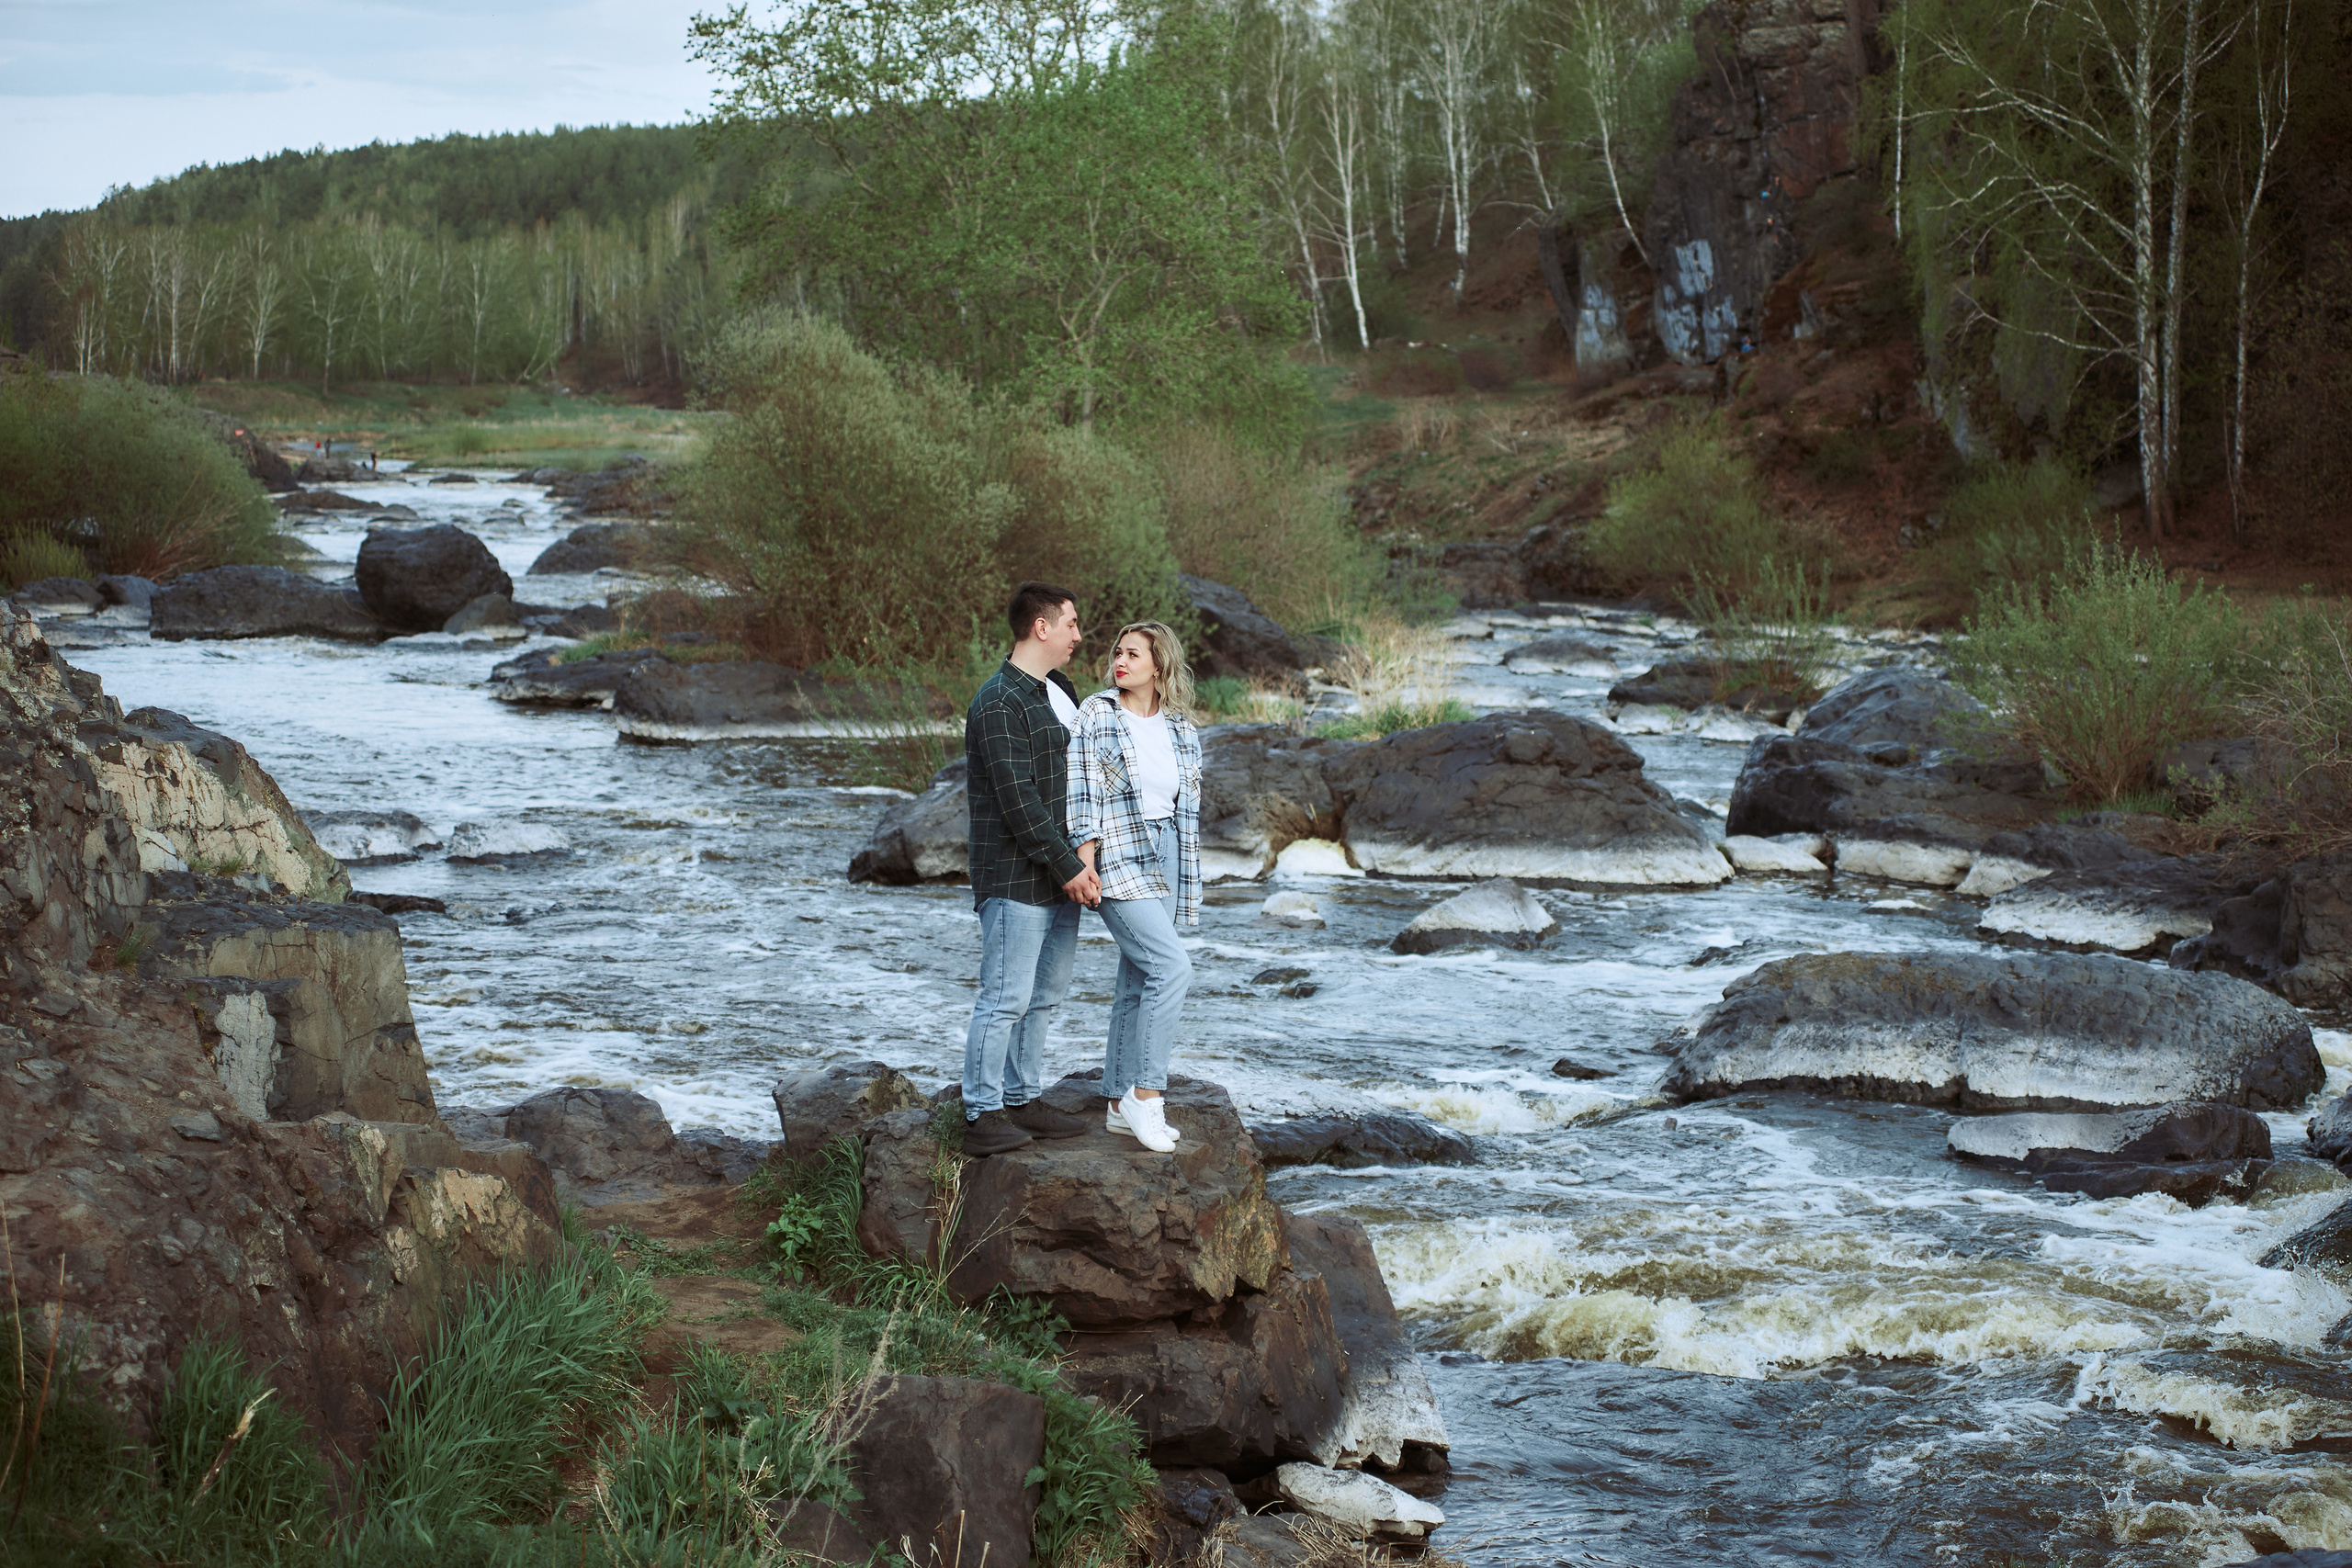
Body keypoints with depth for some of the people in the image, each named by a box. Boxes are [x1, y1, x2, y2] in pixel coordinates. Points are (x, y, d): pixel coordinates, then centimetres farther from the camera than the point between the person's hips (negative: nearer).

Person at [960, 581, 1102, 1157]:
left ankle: (1023, 1100, 23)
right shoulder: (999, 704, -15)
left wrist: (1081, 861, 13)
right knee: (1006, 998, -6)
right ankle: (982, 1115, -1)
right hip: (1015, 879, -9)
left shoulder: (1060, 692, 16)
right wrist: (1067, 866, -17)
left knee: (1044, 996, 14)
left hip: (1061, 878, 9)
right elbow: (1018, 800, -19)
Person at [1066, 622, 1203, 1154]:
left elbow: (1188, 804, 14)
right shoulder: (1094, 715, -3)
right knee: (1172, 965, -18)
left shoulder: (1181, 728, 11)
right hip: (1117, 858, -6)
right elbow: (1084, 792, -9)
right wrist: (1084, 860, -18)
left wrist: (1186, 879, 13)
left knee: (1138, 981, 8)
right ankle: (1145, 1092, -11)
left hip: (1166, 854, 6)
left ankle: (1121, 1105, 14)